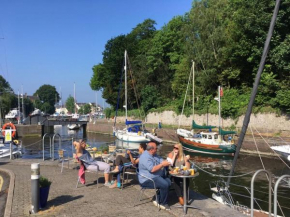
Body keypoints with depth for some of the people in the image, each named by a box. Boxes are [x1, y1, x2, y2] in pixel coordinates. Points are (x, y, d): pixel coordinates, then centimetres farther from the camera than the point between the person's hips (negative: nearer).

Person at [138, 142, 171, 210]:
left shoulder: (154, 155, 12)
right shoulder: (145, 157, -20)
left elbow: (161, 161, 11)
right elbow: (152, 169, -28)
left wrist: (166, 162, -12)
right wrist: (162, 164, -21)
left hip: (157, 176, 10)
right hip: (147, 180, -10)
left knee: (168, 182, -8)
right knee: (165, 185, -24)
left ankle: (158, 200, 2)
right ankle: (163, 203, -3)